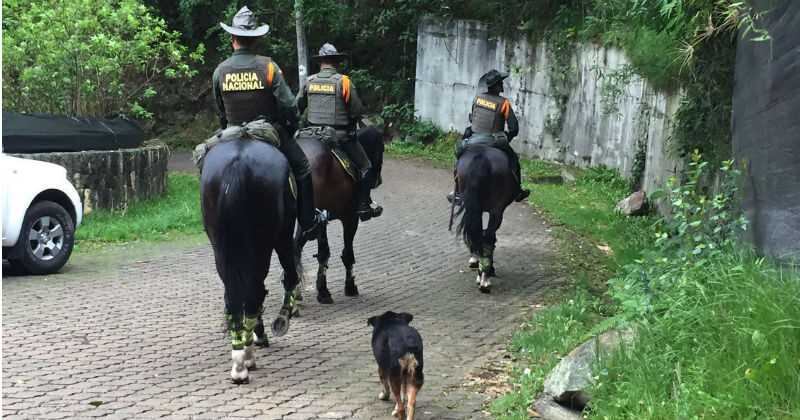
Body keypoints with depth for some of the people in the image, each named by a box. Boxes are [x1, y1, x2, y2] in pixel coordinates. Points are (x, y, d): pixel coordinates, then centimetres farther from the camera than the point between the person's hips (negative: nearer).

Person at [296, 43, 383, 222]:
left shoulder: (309, 81, 4)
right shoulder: (344, 81, -6)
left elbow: (296, 107, 9)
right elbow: (358, 111, -7)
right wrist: (351, 119, 14)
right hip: (341, 136, -4)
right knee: (366, 168, 8)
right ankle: (362, 205, 0)